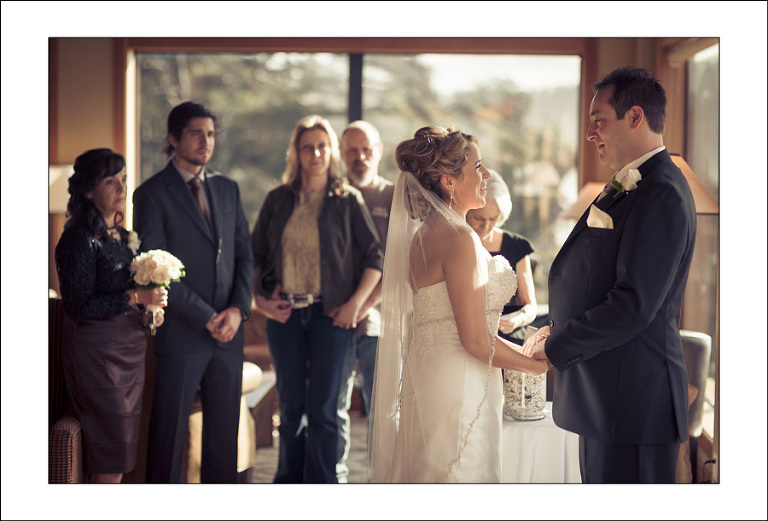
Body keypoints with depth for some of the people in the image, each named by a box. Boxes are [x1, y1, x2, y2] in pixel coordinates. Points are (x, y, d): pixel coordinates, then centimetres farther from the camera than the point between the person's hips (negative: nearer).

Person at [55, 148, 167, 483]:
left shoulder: (122, 236, 13)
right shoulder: (79, 238, -12)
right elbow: (79, 307, -16)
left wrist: (150, 308, 5)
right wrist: (135, 297, -19)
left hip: (129, 350, 8)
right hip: (97, 352, -8)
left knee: (121, 451, 9)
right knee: (111, 458, -7)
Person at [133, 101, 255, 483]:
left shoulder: (228, 189, 13)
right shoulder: (152, 193, -5)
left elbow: (244, 255, 12)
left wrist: (238, 309, -4)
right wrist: (206, 317, -13)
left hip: (228, 333, 5)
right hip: (181, 334, -5)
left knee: (224, 428, 10)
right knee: (170, 430, 1)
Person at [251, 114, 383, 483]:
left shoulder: (348, 200, 1)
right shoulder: (278, 200, 8)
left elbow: (374, 256, 1)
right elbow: (255, 255, 14)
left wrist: (356, 303, -7)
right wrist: (260, 298, 2)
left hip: (329, 314, -2)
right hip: (284, 314, 3)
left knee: (322, 408, -3)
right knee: (290, 404, 10)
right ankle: (289, 482, 22)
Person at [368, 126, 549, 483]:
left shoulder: (422, 235, 11)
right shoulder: (459, 237, -16)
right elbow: (476, 341, -19)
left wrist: (521, 348, 19)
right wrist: (539, 364, -4)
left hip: (426, 382, 10)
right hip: (458, 393, -10)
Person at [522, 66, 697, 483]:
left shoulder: (660, 194, -17)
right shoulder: (630, 187, 16)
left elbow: (634, 304, -23)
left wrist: (554, 347, -14)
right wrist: (558, 328, 6)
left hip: (633, 404, -10)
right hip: (602, 398, 10)